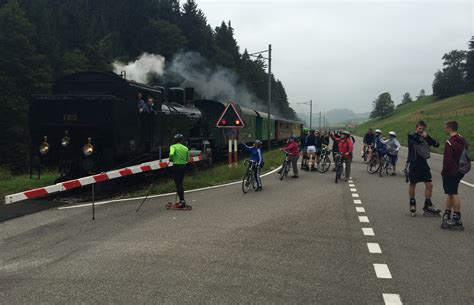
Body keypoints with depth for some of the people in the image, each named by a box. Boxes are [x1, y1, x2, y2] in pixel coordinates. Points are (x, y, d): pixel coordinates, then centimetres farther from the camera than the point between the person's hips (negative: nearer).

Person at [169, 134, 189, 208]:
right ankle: (182, 201, 20)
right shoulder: (185, 148, 9)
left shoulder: (173, 147, -6)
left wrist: (171, 159, -5)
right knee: (180, 184, 16)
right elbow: (187, 159, 11)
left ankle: (182, 201, -8)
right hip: (184, 166, 5)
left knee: (178, 184, -3)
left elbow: (171, 154, -24)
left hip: (176, 166, -5)